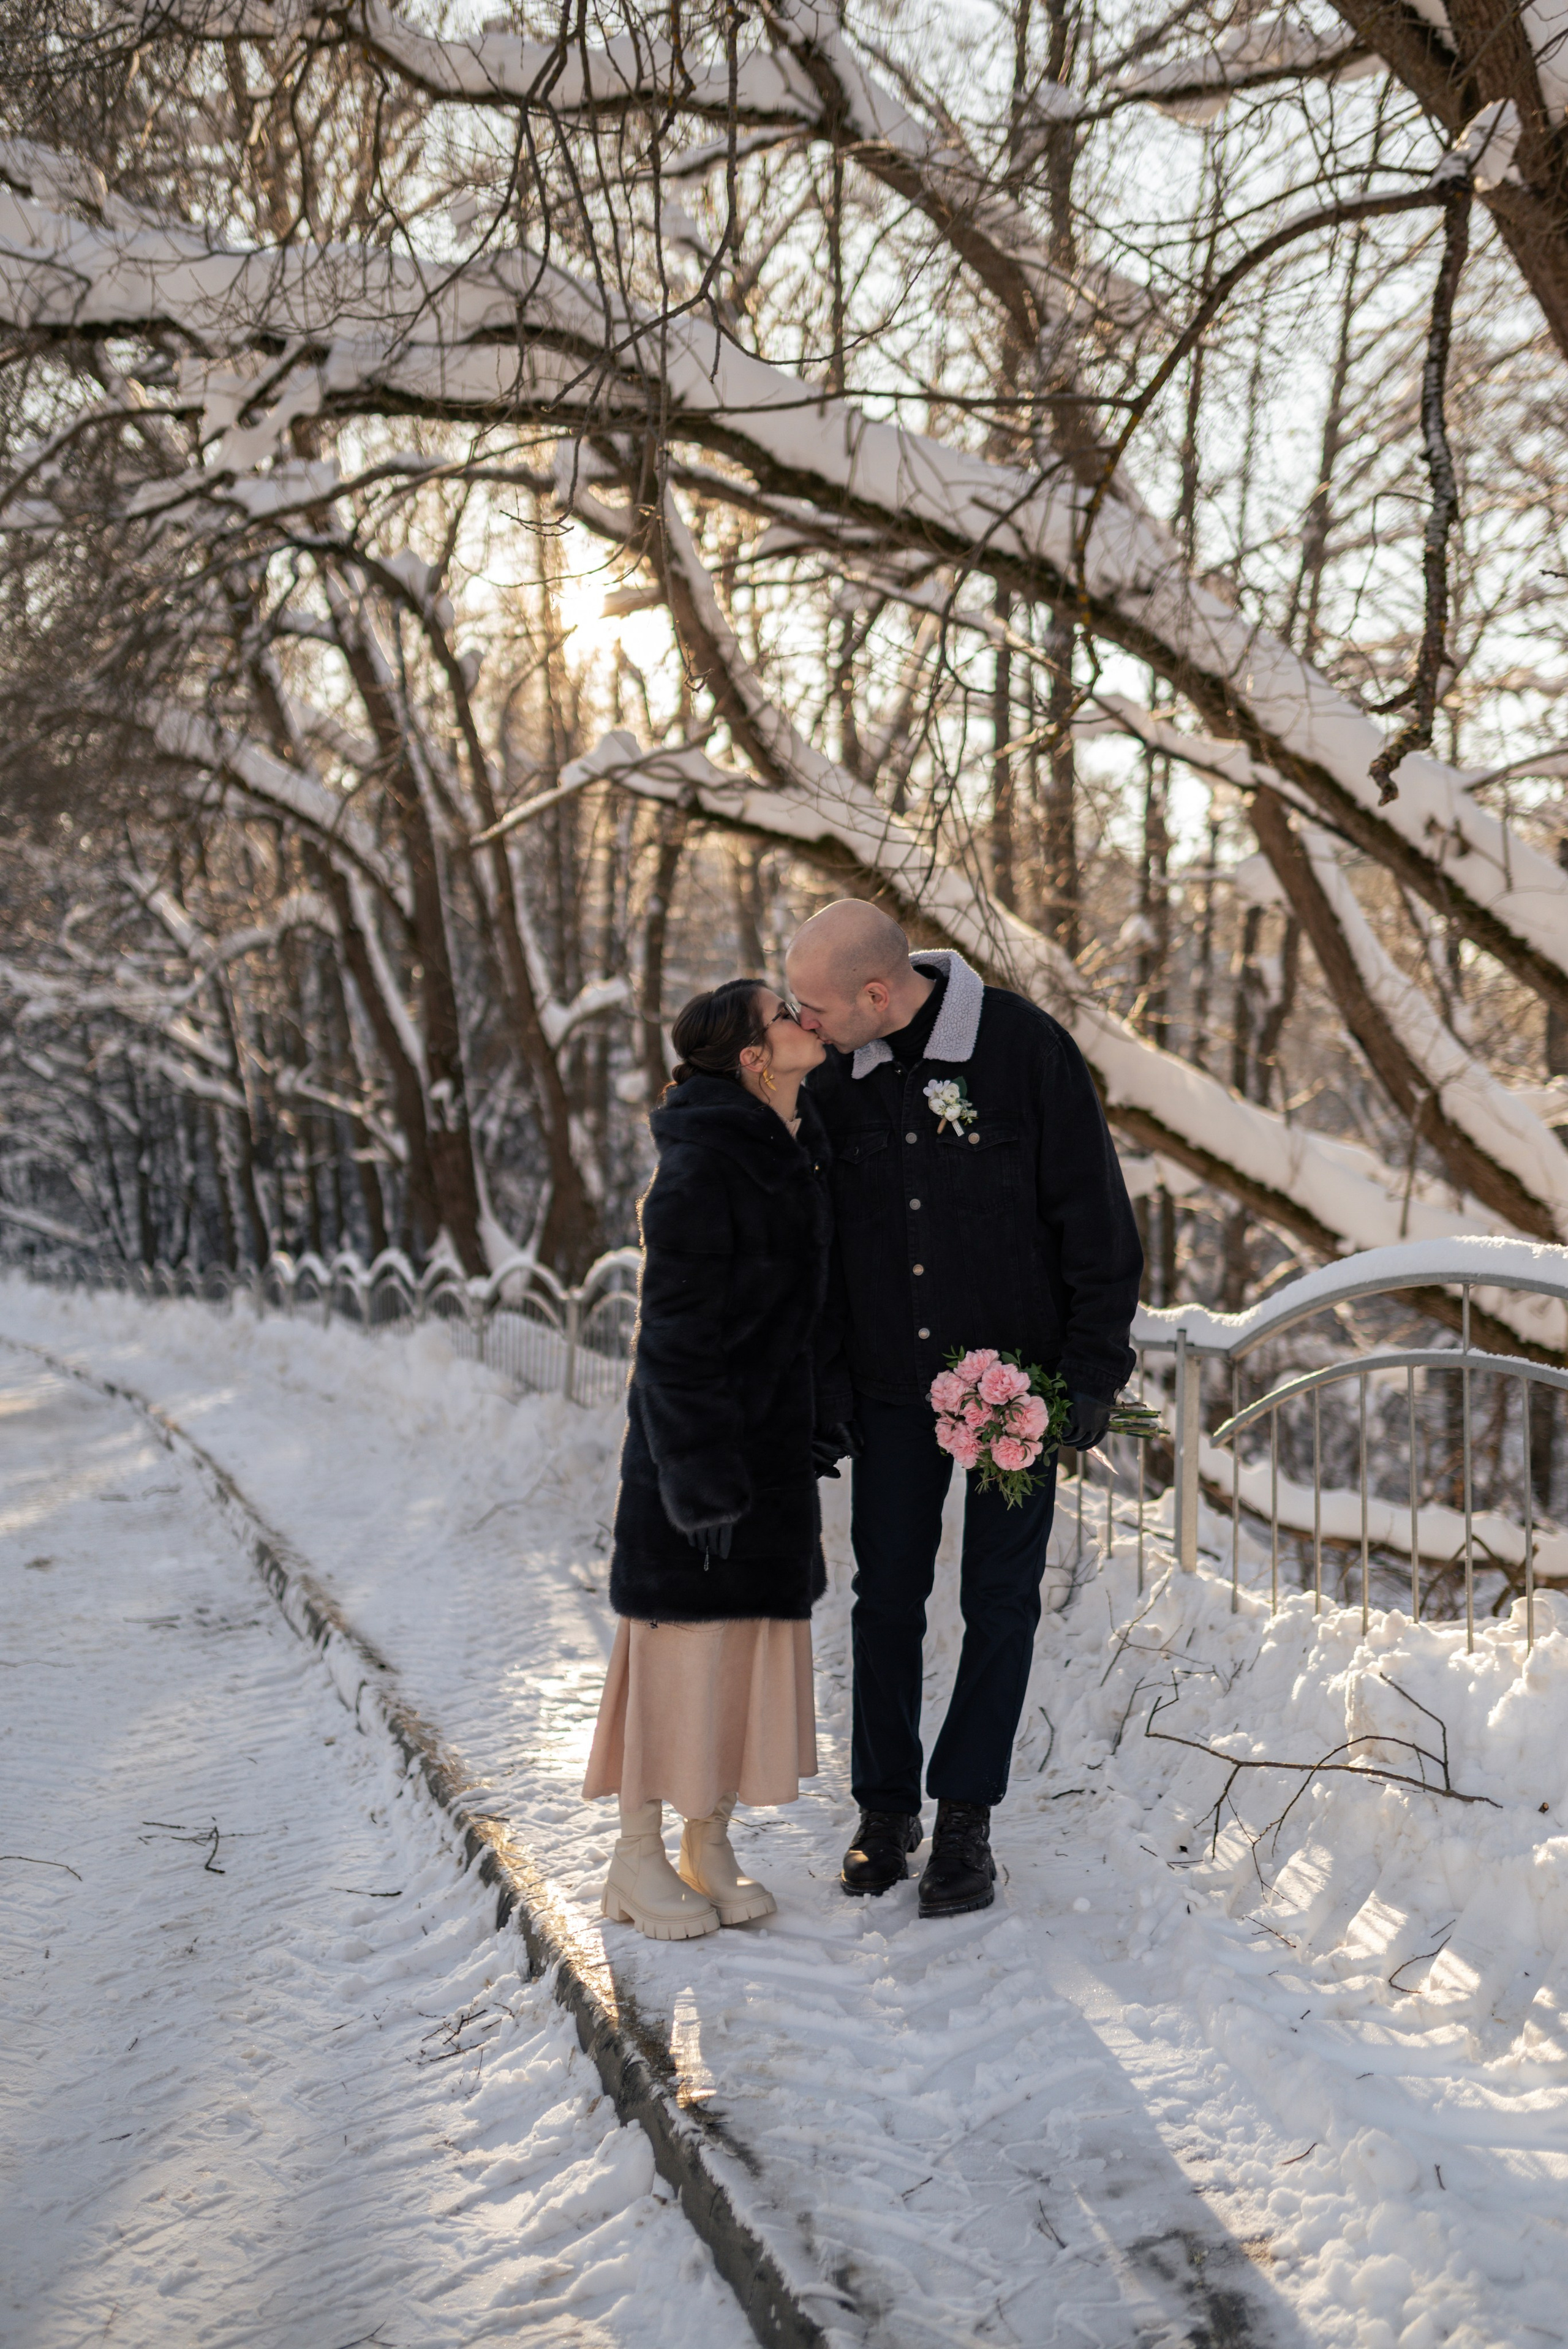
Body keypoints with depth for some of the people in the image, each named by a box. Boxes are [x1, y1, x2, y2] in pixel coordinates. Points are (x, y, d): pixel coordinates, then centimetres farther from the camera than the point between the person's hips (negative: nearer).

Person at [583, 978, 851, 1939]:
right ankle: (640, 1857, 14)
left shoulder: (801, 1154, 10)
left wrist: (820, 1432, 17)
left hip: (776, 1435, 8)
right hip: (699, 1437, -8)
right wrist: (701, 1479, -19)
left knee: (756, 1633, 12)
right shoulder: (702, 1169, -18)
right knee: (683, 1635, 0)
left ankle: (711, 1843, 24)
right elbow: (676, 1331, -18)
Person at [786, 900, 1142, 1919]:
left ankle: (967, 1822, 17)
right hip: (891, 1387, 3)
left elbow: (1096, 1219, -8)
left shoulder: (1026, 1048, -13)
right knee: (886, 1597, 6)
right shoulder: (836, 1078, -1)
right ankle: (886, 1808, 22)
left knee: (1001, 1601, 5)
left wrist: (1093, 1368, -10)